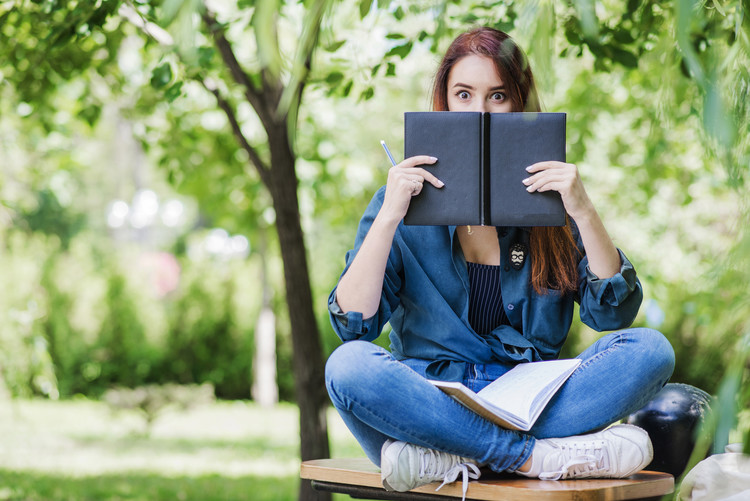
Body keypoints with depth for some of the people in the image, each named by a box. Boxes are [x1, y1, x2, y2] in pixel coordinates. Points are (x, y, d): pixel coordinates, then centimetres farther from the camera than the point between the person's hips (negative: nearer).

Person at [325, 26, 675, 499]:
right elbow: (353, 324, -6)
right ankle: (541, 456, -31)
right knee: (349, 365, -31)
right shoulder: (408, 198, 4)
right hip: (432, 398, -2)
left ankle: (450, 459, -31)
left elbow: (613, 312, -1)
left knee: (649, 349, -23)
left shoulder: (548, 194, 8)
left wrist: (583, 212, -13)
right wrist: (389, 217, -16)